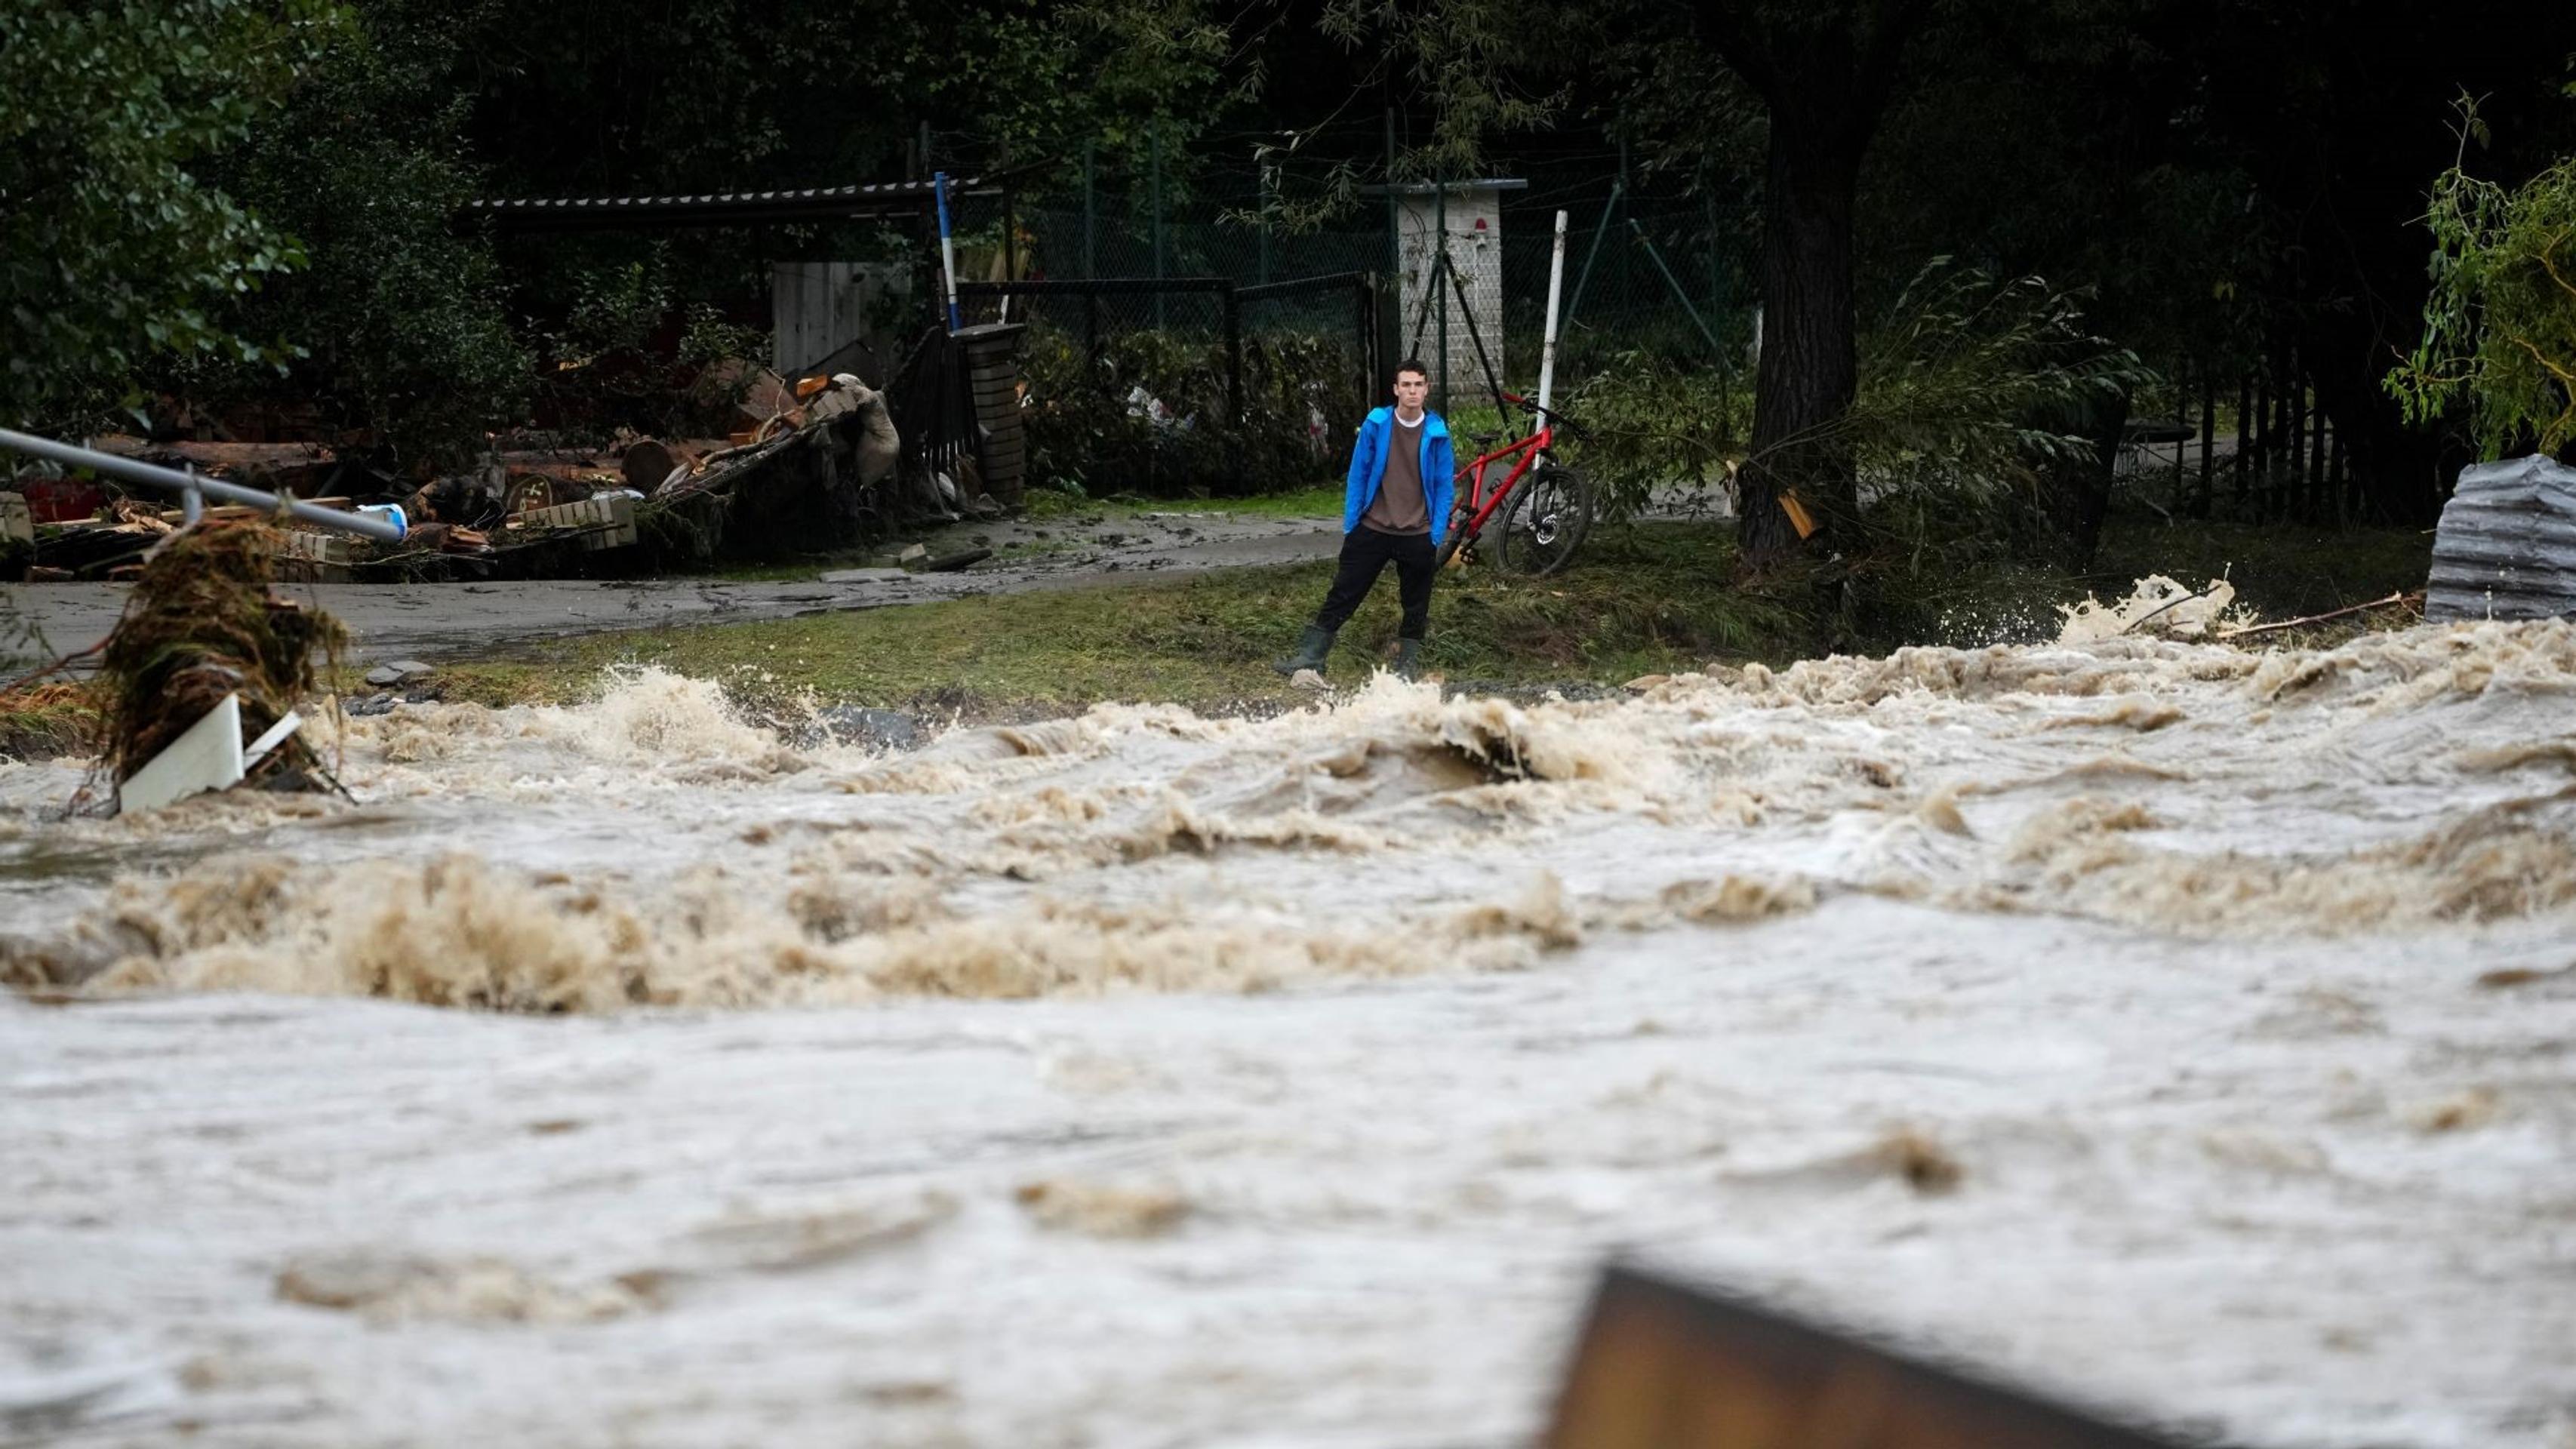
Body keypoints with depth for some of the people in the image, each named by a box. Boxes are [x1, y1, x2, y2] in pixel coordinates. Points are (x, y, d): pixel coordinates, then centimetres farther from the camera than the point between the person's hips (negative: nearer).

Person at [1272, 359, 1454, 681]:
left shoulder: (1437, 433, -3)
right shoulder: (1376, 425, -3)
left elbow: (1443, 486, 2)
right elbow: (1358, 475, 3)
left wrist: (1437, 535, -4)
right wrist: (1350, 525, 1)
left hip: (1418, 536, 0)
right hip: (1373, 530, 0)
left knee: (1416, 606, 9)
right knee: (1342, 595, 2)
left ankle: (1408, 666, 22)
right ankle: (1310, 657, 7)